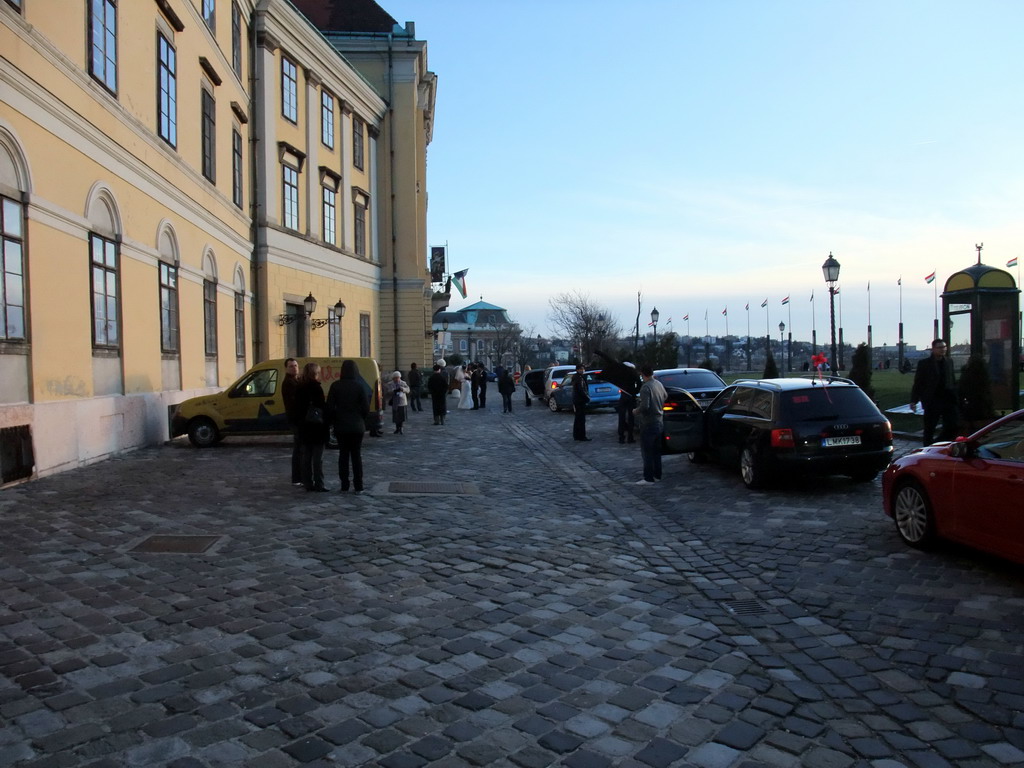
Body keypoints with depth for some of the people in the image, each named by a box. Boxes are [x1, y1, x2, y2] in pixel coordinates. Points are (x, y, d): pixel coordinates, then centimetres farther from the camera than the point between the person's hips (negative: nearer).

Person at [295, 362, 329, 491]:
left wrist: (301, 421, 16)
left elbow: (297, 407, 10)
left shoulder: (300, 388, 7)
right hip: (317, 427, -6)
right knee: (318, 457, -2)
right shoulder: (316, 387, -13)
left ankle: (308, 483, 14)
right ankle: (319, 484, -1)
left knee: (306, 457, 10)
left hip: (304, 427, 7)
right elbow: (322, 406, -15)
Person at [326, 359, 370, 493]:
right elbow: (366, 408, -8)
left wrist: (335, 422, 9)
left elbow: (330, 407, -4)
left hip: (341, 427, 1)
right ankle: (358, 486, 5)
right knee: (356, 455, 5)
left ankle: (344, 486, 10)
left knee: (343, 455, 9)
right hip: (357, 426, -1)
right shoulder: (360, 386, -8)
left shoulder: (335, 386, -4)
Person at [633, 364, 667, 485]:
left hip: (649, 424, -8)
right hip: (660, 422, 8)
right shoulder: (659, 384, 6)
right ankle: (657, 475, 24)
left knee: (647, 452, -2)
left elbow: (645, 406, -28)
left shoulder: (646, 387, -20)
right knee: (656, 451, 17)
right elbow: (664, 399, 20)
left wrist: (636, 411, -10)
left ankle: (648, 478, 0)